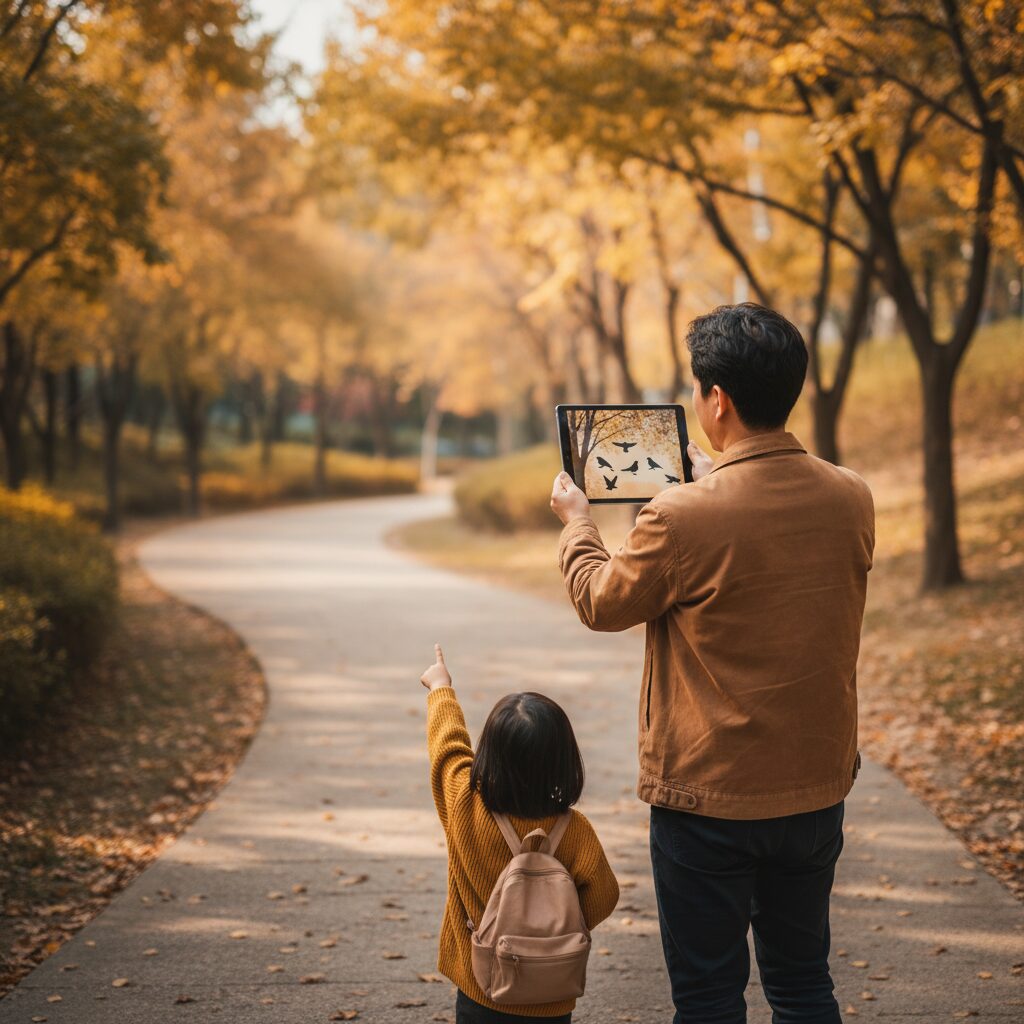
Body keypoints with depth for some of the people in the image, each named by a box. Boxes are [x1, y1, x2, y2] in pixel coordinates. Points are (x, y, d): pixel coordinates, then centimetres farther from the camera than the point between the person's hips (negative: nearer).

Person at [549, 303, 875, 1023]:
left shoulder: (683, 518, -22)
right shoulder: (852, 499, -5)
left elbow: (603, 603, -3)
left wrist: (576, 521, 15)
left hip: (708, 800, -5)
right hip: (817, 792, 5)